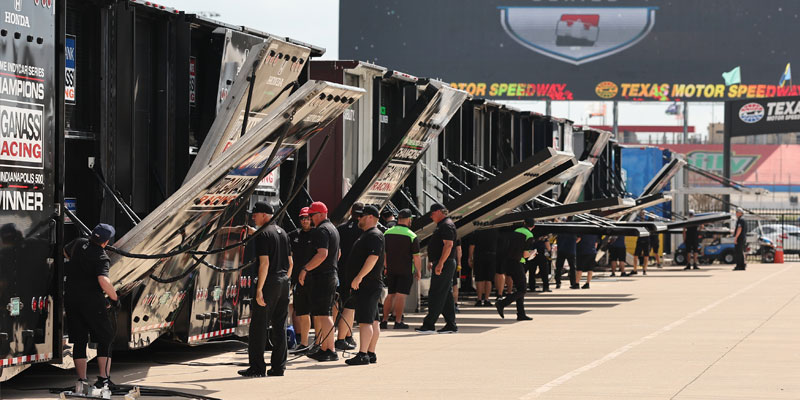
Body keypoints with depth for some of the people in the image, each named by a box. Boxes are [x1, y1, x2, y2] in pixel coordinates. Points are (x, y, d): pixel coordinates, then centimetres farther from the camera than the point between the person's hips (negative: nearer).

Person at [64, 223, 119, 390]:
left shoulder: (79, 243, 5)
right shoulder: (101, 257, -14)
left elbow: (66, 251, 29)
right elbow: (103, 281, -29)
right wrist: (114, 298, -14)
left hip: (71, 299, 6)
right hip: (92, 301, -6)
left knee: (79, 341, 10)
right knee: (105, 338, 6)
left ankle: (81, 379, 6)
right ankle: (104, 377, -4)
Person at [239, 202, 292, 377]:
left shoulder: (263, 234, -11)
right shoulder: (283, 233, 15)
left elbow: (265, 263, -19)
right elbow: (290, 262, 17)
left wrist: (259, 289, -19)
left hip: (269, 283, -8)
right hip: (283, 283, 8)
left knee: (258, 326, -2)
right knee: (279, 327, 9)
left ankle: (257, 366, -2)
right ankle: (278, 367, 9)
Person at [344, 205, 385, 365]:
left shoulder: (375, 235, -13)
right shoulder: (367, 235, 21)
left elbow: (373, 258, -24)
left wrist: (359, 277, -26)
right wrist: (357, 280, 24)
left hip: (367, 286, -11)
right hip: (364, 286, 11)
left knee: (365, 321, -14)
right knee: (372, 321, 10)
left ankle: (363, 355, -18)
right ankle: (371, 354, 13)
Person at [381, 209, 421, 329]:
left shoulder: (387, 233, 5)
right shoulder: (412, 236, -11)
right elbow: (416, 257, -10)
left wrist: (386, 267, 23)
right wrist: (418, 271, 2)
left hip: (391, 269, 5)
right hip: (406, 270, -5)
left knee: (391, 295, 12)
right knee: (401, 295, -3)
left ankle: (384, 320, 9)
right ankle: (398, 321, -4)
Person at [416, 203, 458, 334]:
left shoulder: (447, 225, -14)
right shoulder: (442, 225, 19)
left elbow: (448, 245, -24)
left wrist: (440, 263, -27)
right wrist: (433, 262, 25)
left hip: (444, 265, -11)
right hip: (442, 265, 11)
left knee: (435, 295, -9)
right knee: (447, 296, 10)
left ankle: (429, 324, -9)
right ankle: (451, 325, 12)